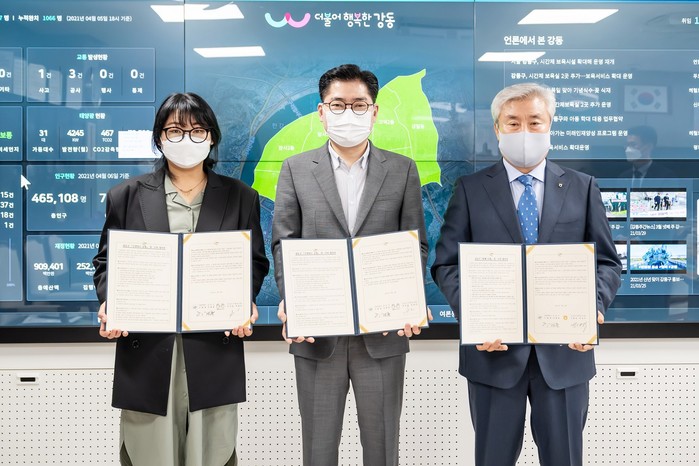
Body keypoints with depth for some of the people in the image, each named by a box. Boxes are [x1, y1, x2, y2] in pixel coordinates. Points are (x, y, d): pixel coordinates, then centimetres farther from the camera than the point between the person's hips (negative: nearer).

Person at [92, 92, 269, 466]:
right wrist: (108, 303, -9)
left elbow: (255, 261, 8)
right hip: (145, 349, 0)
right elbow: (107, 261, 9)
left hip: (215, 349, 0)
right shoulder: (126, 196, 8)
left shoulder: (240, 197, 8)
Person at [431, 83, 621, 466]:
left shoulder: (582, 188, 7)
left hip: (565, 349, 1)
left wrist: (592, 308, -14)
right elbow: (447, 264, -1)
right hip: (494, 346, -1)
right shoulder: (470, 189, 3)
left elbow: (606, 262, 6)